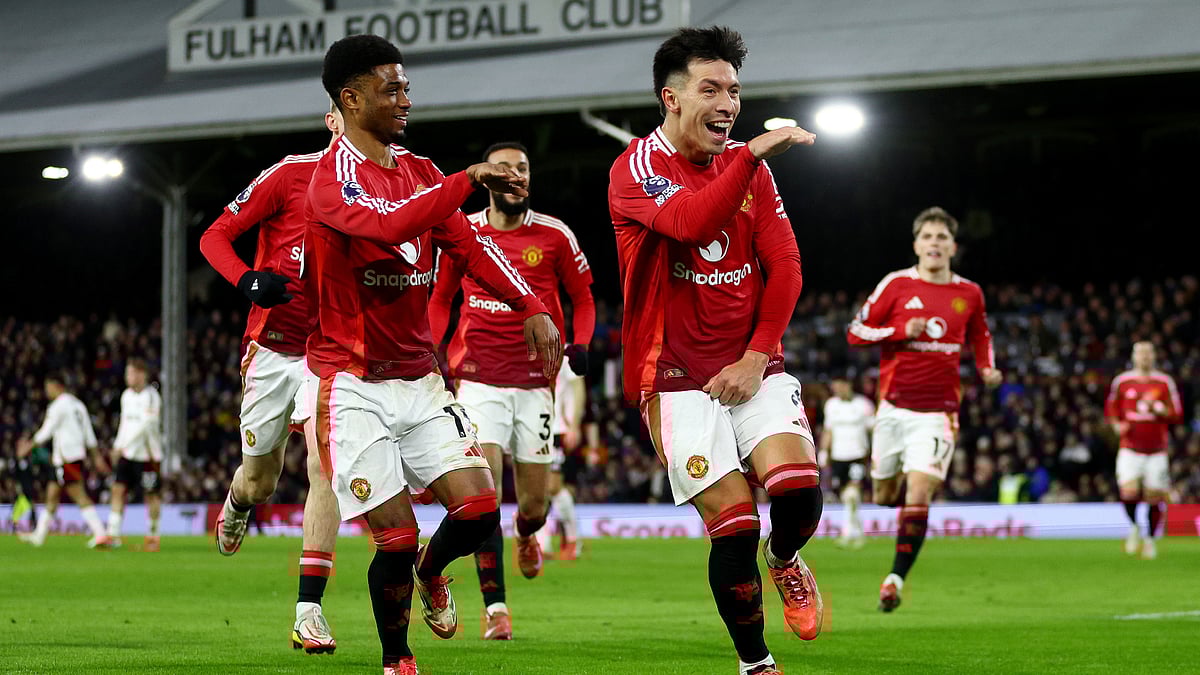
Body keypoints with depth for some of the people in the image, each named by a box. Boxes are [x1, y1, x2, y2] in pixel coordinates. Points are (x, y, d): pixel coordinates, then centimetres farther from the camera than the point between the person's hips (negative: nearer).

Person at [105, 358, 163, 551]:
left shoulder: (151, 397, -12)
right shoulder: (126, 395, 11)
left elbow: (146, 425, -19)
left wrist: (123, 445, -21)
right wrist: (117, 447, 13)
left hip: (146, 454, -7)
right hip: (126, 454, 7)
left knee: (152, 495, 2)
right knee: (118, 490, -3)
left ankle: (153, 535, 12)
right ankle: (113, 535, -4)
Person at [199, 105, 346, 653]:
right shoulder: (290, 175, -10)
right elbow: (215, 236, -7)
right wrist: (247, 280, -25)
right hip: (273, 347, -1)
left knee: (326, 462, -19)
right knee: (260, 480, 11)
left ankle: (309, 610, -16)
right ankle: (237, 504, 51)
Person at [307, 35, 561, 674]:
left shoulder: (419, 172, 12)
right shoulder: (333, 176, -12)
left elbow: (470, 243, 3)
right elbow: (385, 226, -31)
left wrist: (531, 307, -10)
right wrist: (470, 179, -31)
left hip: (419, 378, 6)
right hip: (354, 385, -6)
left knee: (479, 510, -7)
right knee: (397, 538, -8)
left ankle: (430, 570, 27)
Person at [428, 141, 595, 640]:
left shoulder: (554, 236, 1)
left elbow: (582, 297, 11)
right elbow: (440, 300, 17)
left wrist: (580, 343, -7)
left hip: (536, 378, 0)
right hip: (480, 377, 0)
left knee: (534, 502, 5)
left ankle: (527, 534, 45)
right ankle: (495, 606, -10)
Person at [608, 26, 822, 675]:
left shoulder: (749, 166, 11)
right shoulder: (635, 169, -6)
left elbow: (784, 267, 7)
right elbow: (689, 222, -27)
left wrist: (756, 357, -5)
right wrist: (754, 153, -32)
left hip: (752, 367, 4)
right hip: (677, 375, -4)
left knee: (799, 492, -18)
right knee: (734, 526, -10)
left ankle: (784, 558, 17)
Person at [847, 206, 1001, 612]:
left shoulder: (968, 293, 5)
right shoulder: (896, 284, -2)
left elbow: (980, 336, 23)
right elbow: (856, 332, -1)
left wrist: (987, 369, 4)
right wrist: (903, 330, -15)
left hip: (938, 412, 0)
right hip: (894, 407, 1)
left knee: (918, 496, -15)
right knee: (884, 496, 11)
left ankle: (896, 579, -10)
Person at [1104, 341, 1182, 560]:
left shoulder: (1165, 382, 2)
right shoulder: (1122, 382, 4)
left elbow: (1177, 415, 1)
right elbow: (1110, 409, 15)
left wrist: (1157, 408, -16)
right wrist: (1117, 425, -4)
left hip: (1157, 451, 0)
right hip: (1130, 449, 0)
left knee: (1155, 498, 0)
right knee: (1129, 492, -19)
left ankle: (1150, 539, 21)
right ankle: (1134, 528, 10)